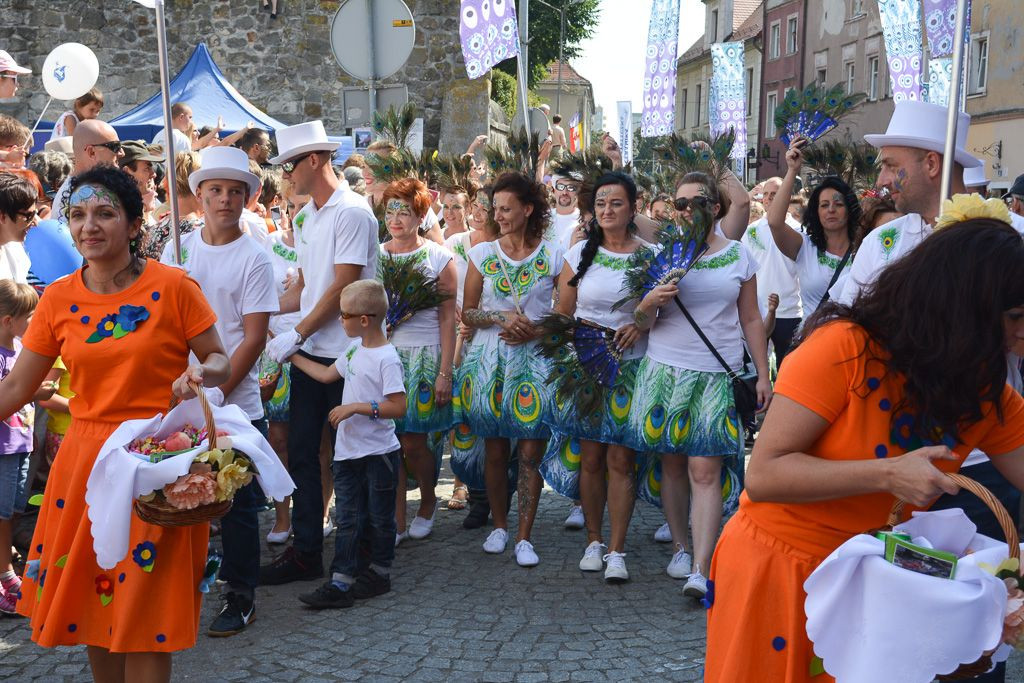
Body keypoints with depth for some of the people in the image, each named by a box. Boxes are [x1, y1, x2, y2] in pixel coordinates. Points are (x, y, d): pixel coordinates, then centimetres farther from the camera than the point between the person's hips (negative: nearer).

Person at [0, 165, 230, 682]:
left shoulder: (172, 287, -8)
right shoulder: (58, 300, 2)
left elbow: (219, 361, -1)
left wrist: (200, 374, -23)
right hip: (85, 462, 4)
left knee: (143, 619, 2)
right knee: (89, 605, 14)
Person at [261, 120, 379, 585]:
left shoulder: (352, 213, -12)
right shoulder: (305, 218, 14)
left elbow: (342, 288, -17)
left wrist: (295, 335, -16)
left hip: (344, 353, -8)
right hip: (308, 353, 8)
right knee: (301, 451, 9)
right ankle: (306, 550, 18)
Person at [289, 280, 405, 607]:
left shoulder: (386, 359, -18)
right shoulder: (355, 349, 8)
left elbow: (398, 407, -23)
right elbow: (327, 374, 23)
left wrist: (356, 407, -23)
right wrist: (293, 357, 24)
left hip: (378, 453, -8)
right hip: (348, 452, 8)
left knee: (379, 517, 9)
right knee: (348, 519, 7)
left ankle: (379, 573, 23)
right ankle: (340, 582, 8)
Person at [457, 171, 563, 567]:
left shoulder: (553, 256, 2)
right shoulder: (482, 253, 7)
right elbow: (467, 313, 6)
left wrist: (535, 331, -13)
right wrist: (503, 318, -10)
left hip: (535, 360, -2)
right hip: (489, 359, 2)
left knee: (531, 451, -3)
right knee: (495, 449, 6)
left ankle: (524, 537, 7)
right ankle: (499, 526, 23)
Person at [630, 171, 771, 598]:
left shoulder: (739, 255, 7)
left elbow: (752, 321, 12)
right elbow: (643, 323, 6)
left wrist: (763, 376, 7)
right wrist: (647, 305, -17)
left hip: (717, 374, -1)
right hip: (665, 370, 1)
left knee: (705, 470, -9)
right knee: (672, 463, 5)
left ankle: (700, 570, -12)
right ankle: (680, 547, 22)